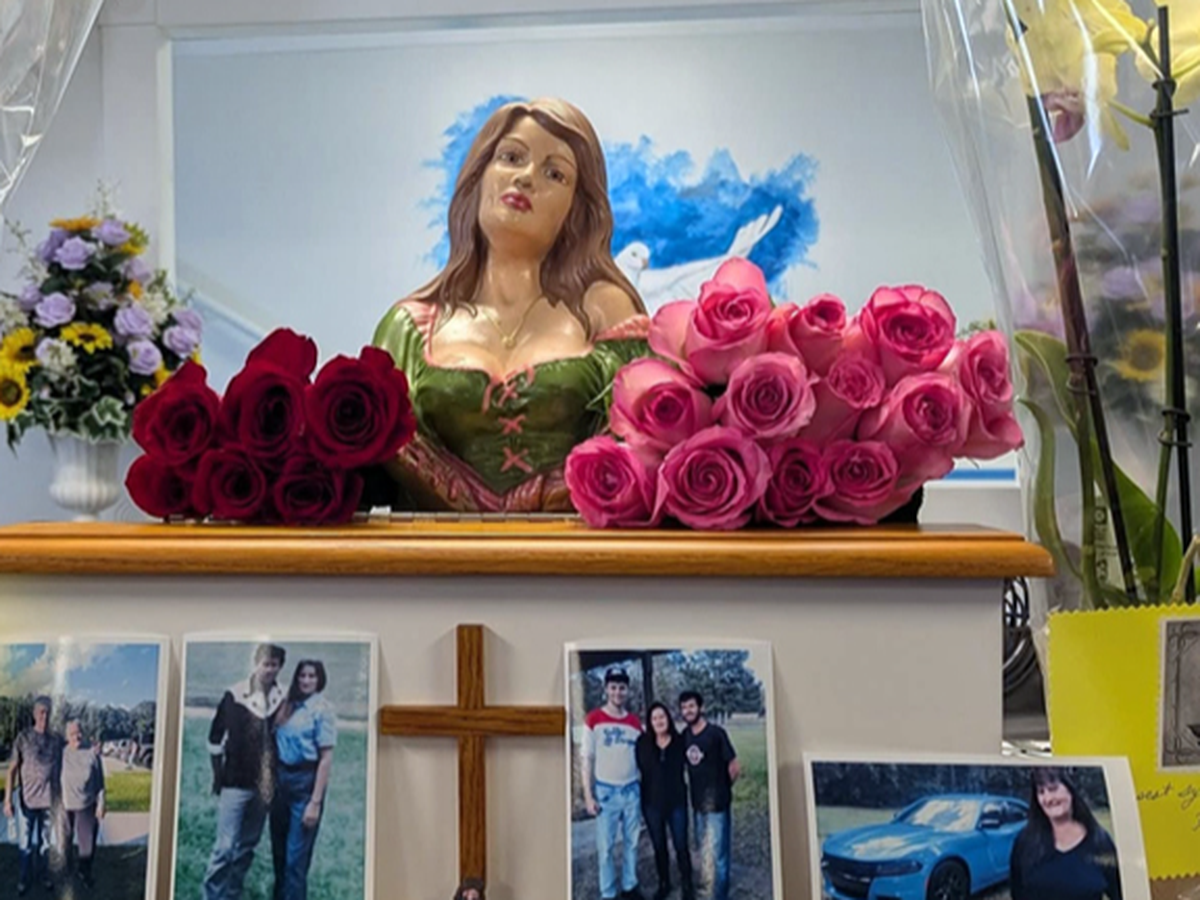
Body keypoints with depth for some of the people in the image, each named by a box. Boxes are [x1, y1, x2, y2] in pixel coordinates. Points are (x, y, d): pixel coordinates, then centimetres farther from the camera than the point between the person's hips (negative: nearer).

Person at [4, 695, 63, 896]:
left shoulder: (57, 740, -2)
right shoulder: (23, 738, -9)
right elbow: (12, 769, -8)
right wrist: (8, 799, -11)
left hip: (49, 799, 2)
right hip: (27, 799, -2)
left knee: (44, 841, 14)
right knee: (26, 843, 9)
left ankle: (42, 874, 29)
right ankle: (24, 878, 26)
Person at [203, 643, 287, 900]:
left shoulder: (282, 700, -2)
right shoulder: (234, 695, -7)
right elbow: (215, 737, 1)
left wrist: (275, 778, 4)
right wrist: (220, 775, -1)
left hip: (263, 785, 3)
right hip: (235, 783, -3)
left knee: (246, 848, 12)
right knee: (225, 847, -5)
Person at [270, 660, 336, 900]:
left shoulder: (323, 709, -11)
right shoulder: (288, 705, 7)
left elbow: (326, 759, -13)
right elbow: (275, 743, 6)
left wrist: (315, 802, -16)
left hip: (306, 781, -6)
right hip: (281, 778, 6)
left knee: (296, 856, -1)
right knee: (279, 851, 18)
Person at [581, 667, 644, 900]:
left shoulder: (635, 722, 4)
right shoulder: (594, 719, -7)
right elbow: (587, 760, -5)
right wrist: (588, 795, -8)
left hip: (632, 790, 3)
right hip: (606, 791, -3)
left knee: (632, 842, 11)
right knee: (606, 846, 3)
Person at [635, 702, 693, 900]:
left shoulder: (680, 741, -7)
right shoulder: (643, 742, -8)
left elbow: (688, 764, 10)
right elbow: (637, 768, -2)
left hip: (676, 801, -1)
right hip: (652, 802, 1)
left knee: (681, 845, 5)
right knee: (659, 846, 15)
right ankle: (664, 883, 33)